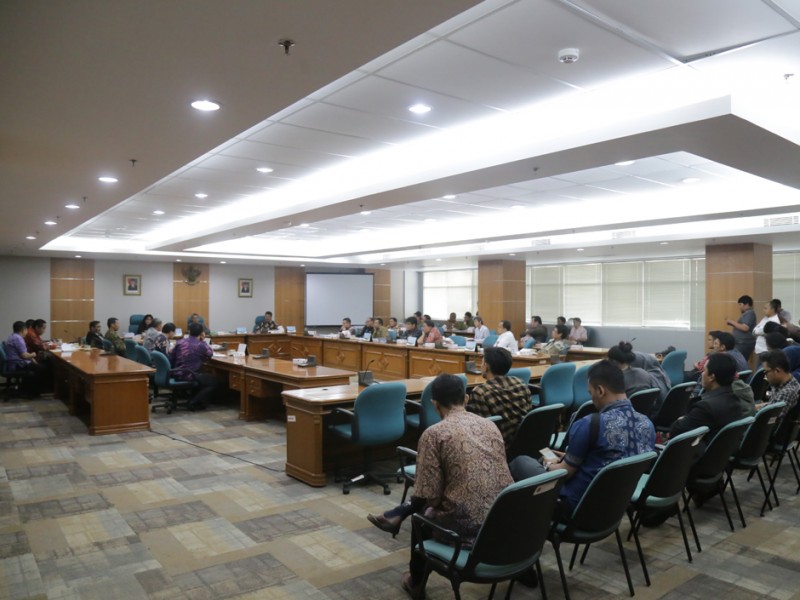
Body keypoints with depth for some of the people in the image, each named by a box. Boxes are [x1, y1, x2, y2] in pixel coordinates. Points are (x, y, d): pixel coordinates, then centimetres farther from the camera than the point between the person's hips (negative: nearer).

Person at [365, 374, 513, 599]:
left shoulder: (433, 434, -10)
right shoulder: (490, 425, 8)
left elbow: (430, 495, -12)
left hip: (467, 526, -5)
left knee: (422, 514, 29)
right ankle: (397, 516, 43)